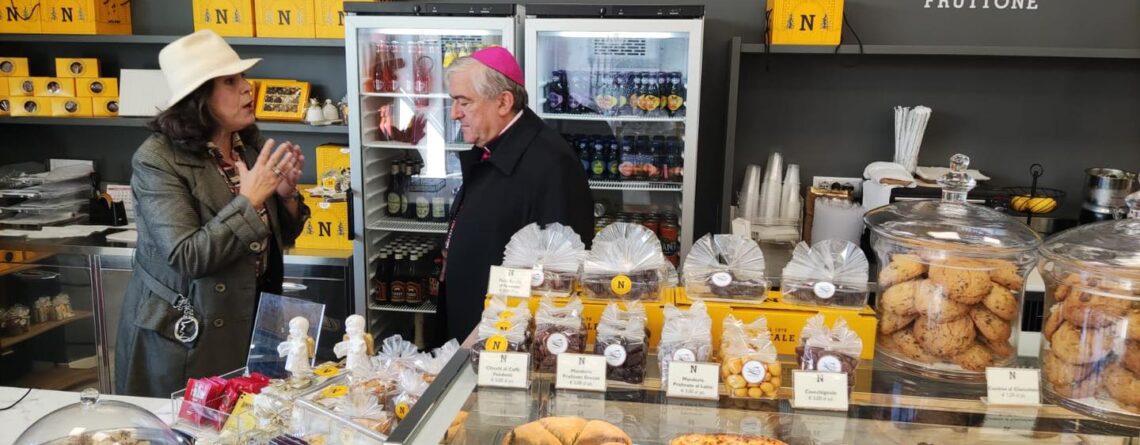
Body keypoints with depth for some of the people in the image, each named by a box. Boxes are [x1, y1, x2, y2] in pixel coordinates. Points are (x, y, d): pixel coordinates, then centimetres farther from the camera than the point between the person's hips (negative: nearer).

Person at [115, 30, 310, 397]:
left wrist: (285, 194, -11)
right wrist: (248, 201, -27)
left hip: (248, 323, 5)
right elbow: (187, 257, -24)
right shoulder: (156, 160, -16)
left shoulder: (249, 144, 1)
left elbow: (280, 238, 8)